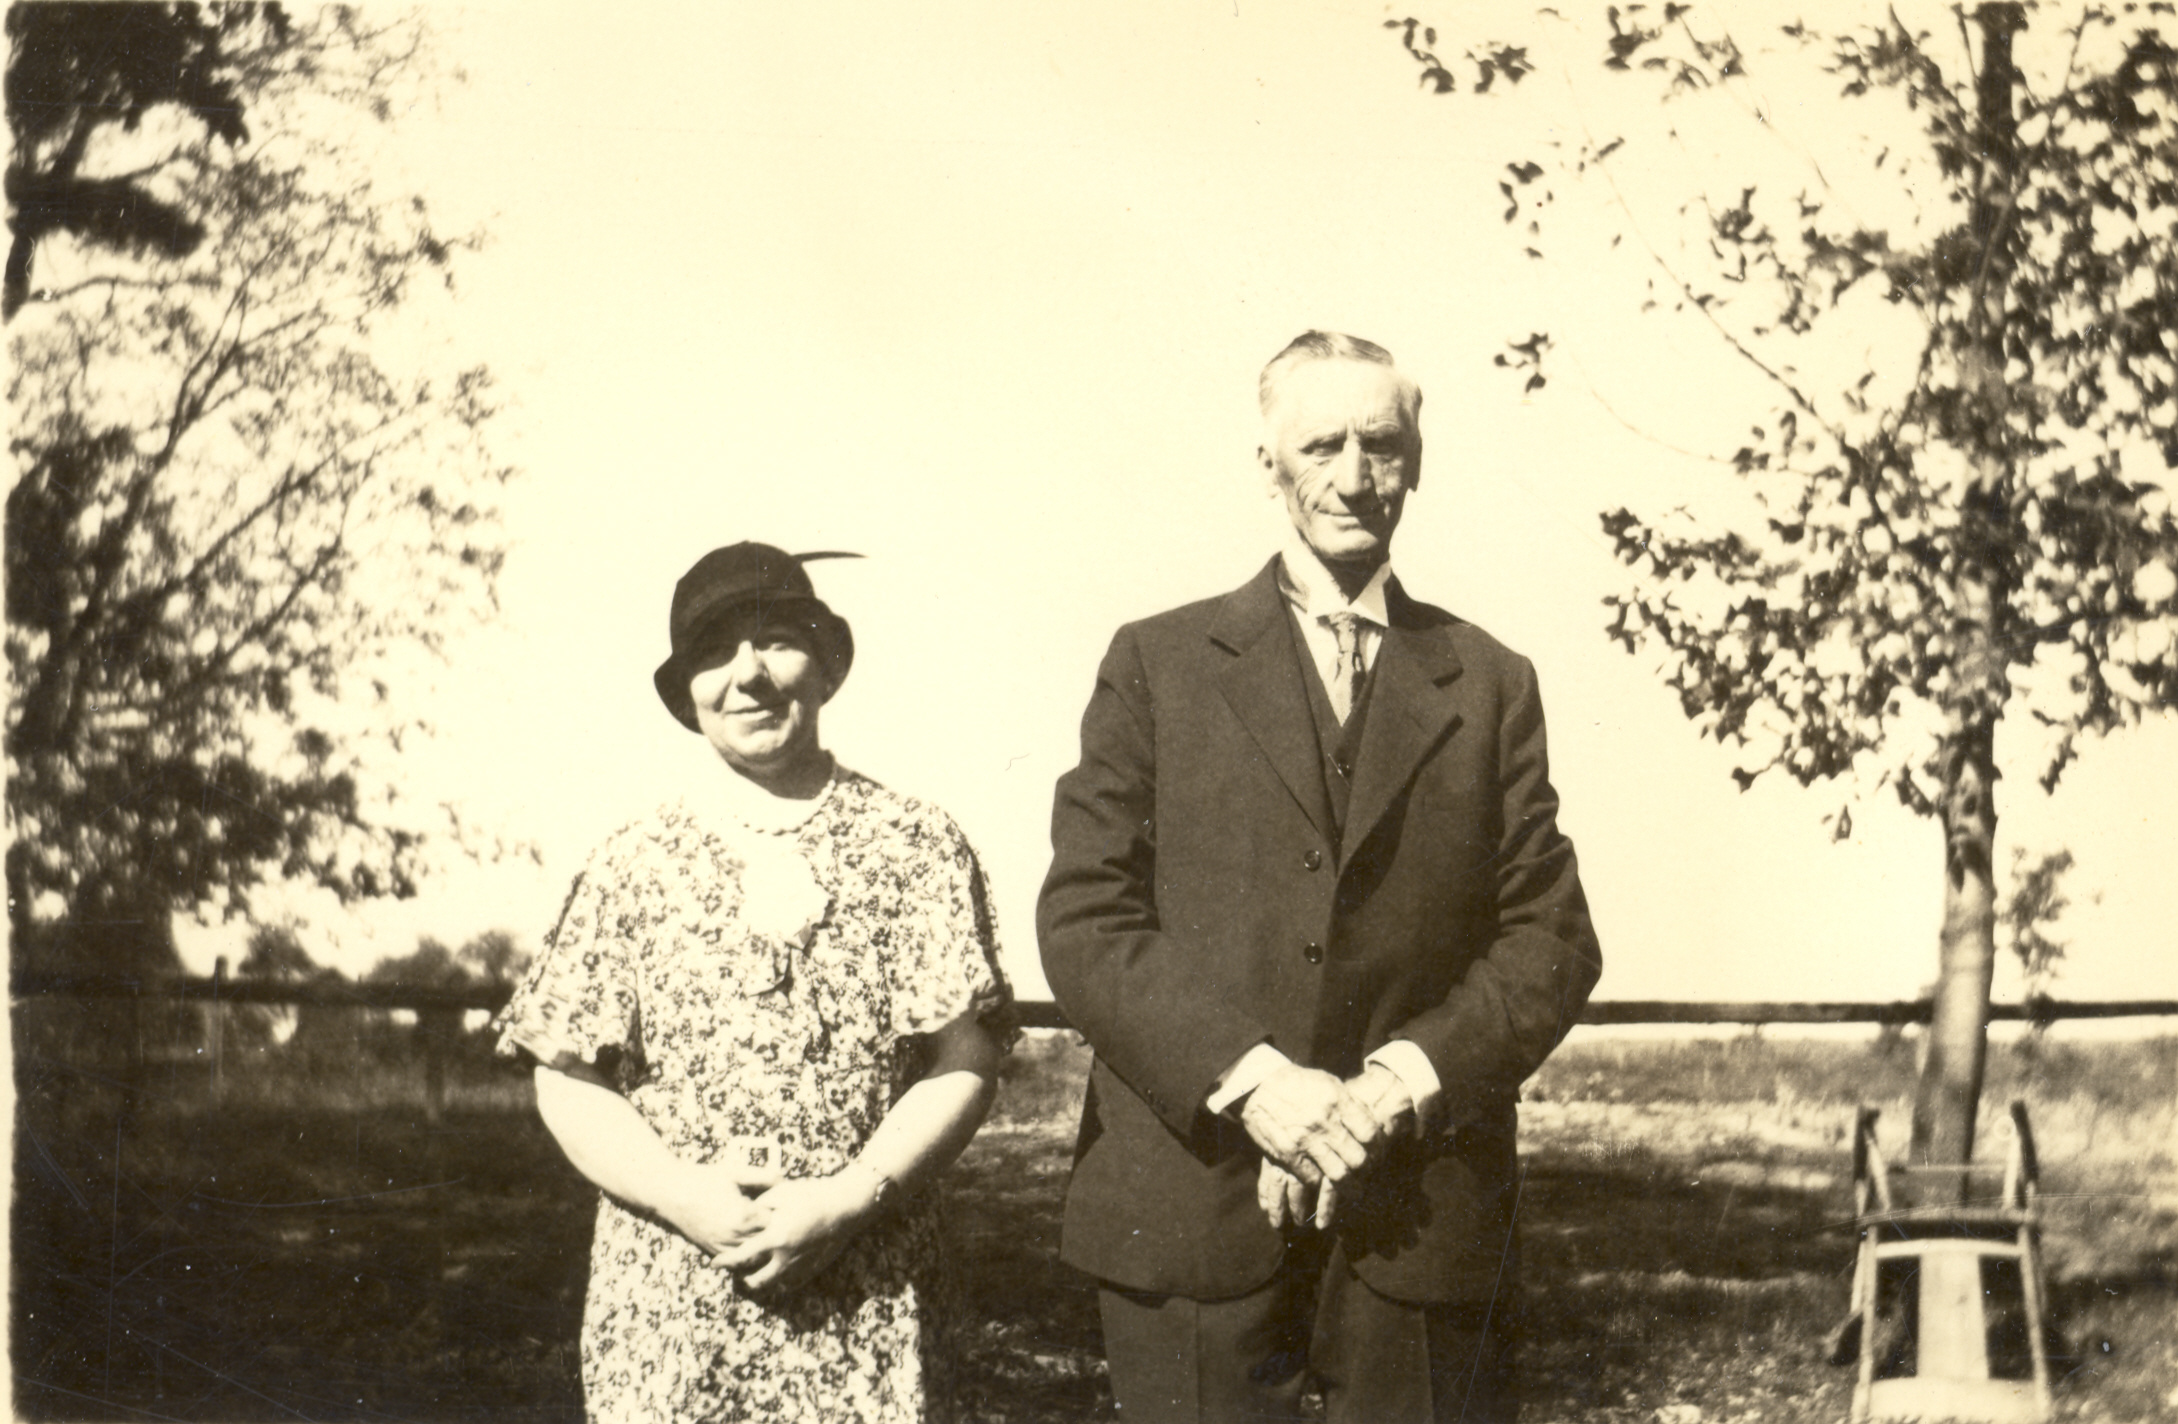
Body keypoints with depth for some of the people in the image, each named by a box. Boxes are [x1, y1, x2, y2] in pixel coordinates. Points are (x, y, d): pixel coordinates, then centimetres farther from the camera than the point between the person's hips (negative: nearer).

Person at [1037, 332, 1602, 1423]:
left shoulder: (1490, 686, 12)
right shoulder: (1158, 664, 8)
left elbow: (1550, 938, 6)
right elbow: (1083, 921, 0)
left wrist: (1405, 1080, -10)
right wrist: (1248, 1077, -13)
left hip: (1425, 1220, 1)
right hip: (1191, 1202, -1)